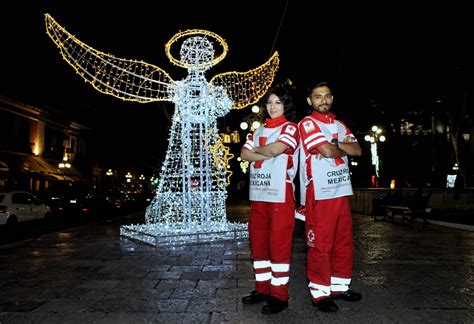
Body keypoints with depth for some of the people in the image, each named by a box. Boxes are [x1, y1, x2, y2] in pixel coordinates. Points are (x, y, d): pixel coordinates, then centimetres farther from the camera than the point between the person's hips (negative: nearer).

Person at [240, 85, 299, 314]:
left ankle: (279, 295, 7)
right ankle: (263, 288, 23)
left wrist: (256, 149, 2)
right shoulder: (258, 131, 20)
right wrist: (267, 154, -7)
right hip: (258, 194, 6)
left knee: (279, 244, -3)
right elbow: (244, 154, 7)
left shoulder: (290, 128, 2)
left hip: (280, 194, -6)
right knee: (258, 242, 10)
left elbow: (276, 149, -15)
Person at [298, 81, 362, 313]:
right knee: (320, 245, -1)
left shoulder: (340, 125, 18)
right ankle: (320, 293, 11)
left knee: (344, 242, 13)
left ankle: (339, 286, 27)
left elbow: (357, 150, 5)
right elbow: (327, 151, -18)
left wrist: (333, 145, -11)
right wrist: (342, 148, 2)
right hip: (319, 194, -7)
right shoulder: (307, 123, -5)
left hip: (342, 191, 7)